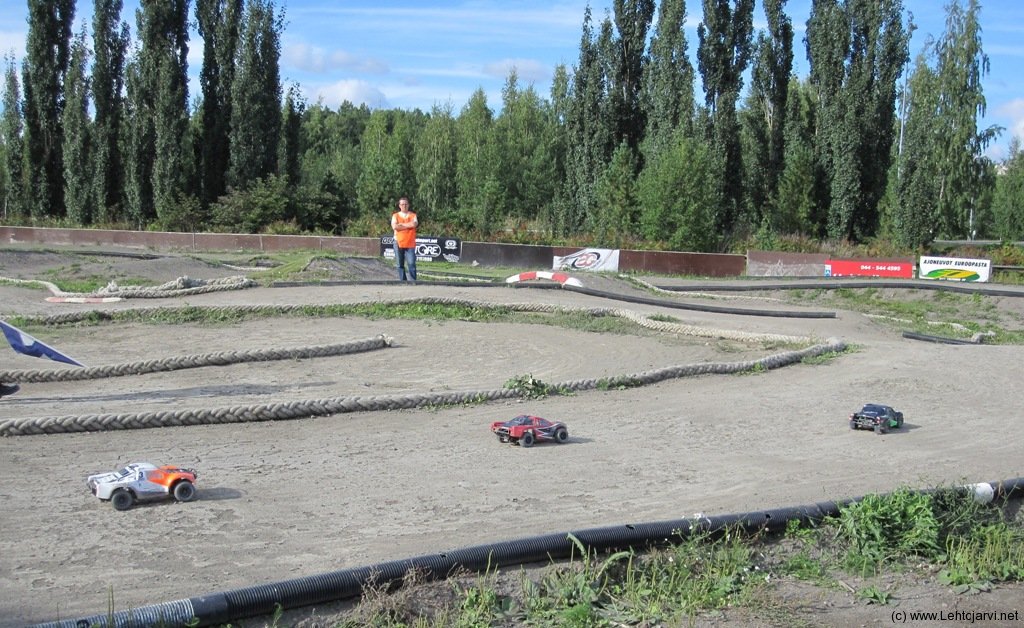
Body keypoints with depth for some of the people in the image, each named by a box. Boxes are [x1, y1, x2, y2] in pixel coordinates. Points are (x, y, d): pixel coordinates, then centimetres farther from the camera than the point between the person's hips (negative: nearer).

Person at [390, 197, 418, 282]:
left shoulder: (413, 215, 8)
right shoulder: (395, 216, 8)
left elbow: (414, 224, -13)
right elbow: (394, 226, -10)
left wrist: (401, 225, -7)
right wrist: (408, 225, -8)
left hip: (410, 244, -1)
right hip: (398, 243, 1)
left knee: (411, 264, -9)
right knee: (400, 264, 4)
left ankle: (413, 281, -8)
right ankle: (402, 281, 9)